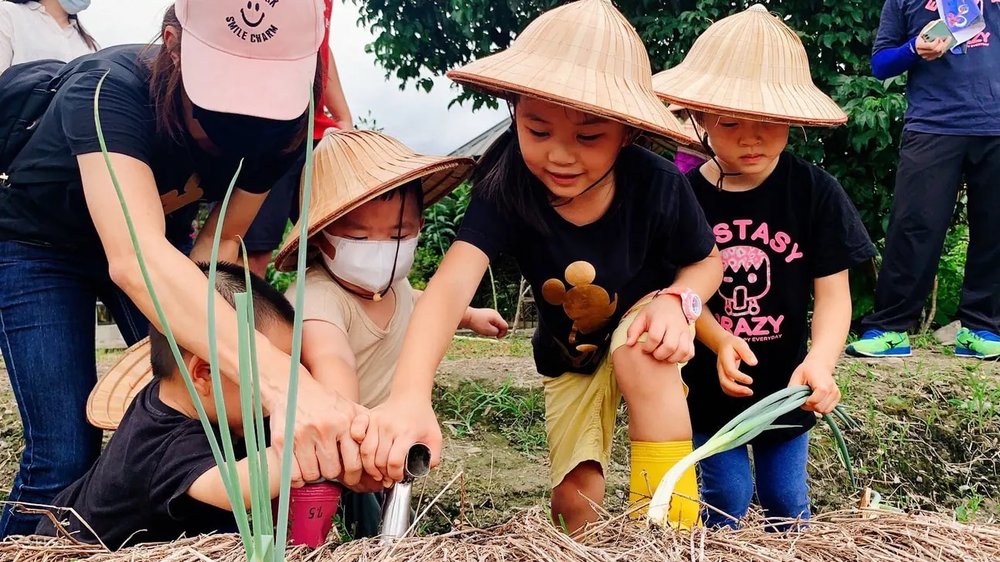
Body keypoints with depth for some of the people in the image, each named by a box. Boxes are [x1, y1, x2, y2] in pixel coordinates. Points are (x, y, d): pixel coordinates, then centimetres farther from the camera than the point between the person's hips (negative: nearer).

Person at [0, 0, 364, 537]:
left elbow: (224, 237, -13)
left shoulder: (280, 124, -23)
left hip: (157, 237, 5)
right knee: (67, 455, -13)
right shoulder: (111, 89, -39)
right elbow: (136, 259, -55)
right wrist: (281, 381, -67)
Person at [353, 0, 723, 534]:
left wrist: (677, 300, -33)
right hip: (568, 359, 2)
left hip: (642, 327, -1)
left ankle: (671, 529, -22)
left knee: (639, 354, -35)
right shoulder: (507, 185, -32)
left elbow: (708, 261, -9)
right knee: (575, 501, -3)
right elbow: (451, 284, -47)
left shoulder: (658, 186, -31)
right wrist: (410, 394, -64)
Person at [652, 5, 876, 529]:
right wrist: (720, 341, -25)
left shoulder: (816, 192, -14)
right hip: (709, 384, 0)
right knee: (727, 499, 7)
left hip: (785, 383, 1)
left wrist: (820, 360, -32)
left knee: (787, 502, 17)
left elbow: (833, 292, -14)